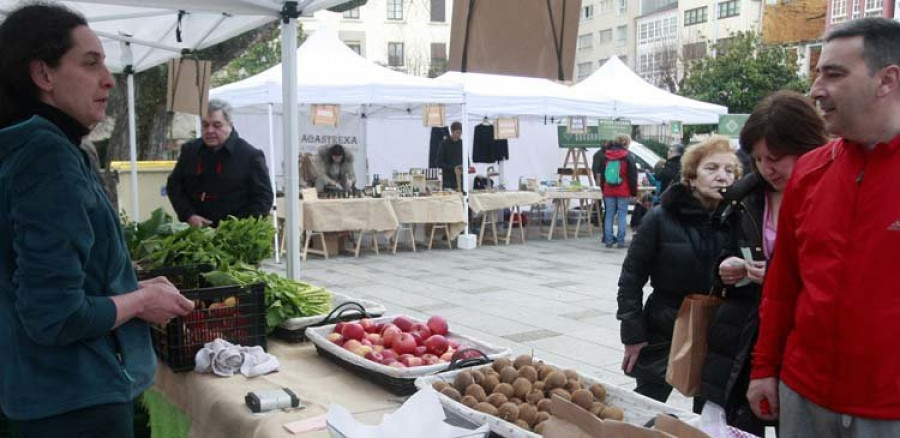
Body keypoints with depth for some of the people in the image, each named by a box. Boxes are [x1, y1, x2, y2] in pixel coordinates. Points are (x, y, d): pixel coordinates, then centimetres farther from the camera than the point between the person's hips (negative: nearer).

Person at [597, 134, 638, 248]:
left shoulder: (605, 157, 8)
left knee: (609, 215, 7)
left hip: (608, 191, 4)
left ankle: (608, 240, 6)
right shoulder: (628, 157, -6)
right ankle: (620, 241, -2)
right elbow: (632, 176, -6)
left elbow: (602, 175, 15)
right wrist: (633, 192, 0)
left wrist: (603, 189, 21)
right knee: (622, 215, 0)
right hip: (623, 192, -4)